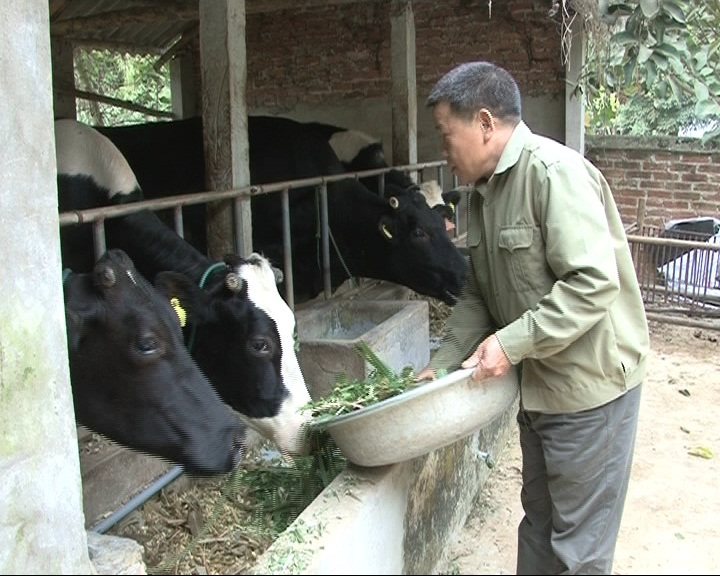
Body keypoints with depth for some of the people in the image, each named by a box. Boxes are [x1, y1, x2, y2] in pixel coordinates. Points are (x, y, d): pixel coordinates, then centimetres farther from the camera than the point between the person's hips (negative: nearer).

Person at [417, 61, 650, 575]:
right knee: (539, 518, 22)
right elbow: (478, 295, 12)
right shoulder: (482, 190, 8)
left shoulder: (554, 172, -20)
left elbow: (593, 283, -27)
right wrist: (444, 363, 3)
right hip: (537, 382, 9)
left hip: (589, 383, -9)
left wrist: (511, 344, -26)